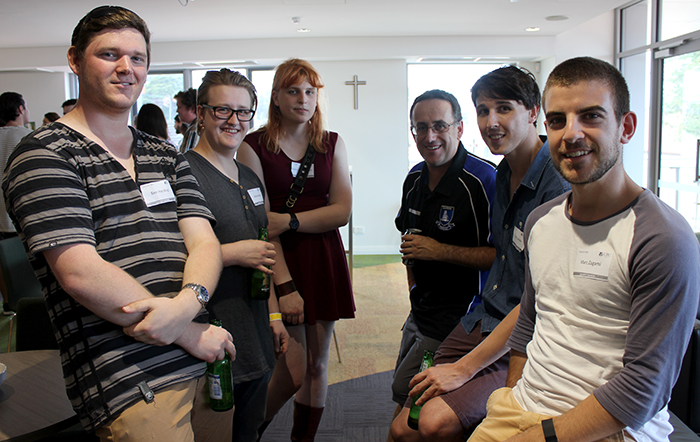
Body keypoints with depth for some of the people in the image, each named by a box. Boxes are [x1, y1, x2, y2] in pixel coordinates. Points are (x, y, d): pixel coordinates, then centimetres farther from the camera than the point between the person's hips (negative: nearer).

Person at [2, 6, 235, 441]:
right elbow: (81, 274, -15)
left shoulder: (167, 157, 14)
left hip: (202, 363, 6)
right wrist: (190, 334, -14)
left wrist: (187, 303, -19)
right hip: (129, 384, -6)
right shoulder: (43, 154, -4)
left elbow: (205, 245, 4)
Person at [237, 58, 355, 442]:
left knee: (317, 364, 9)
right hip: (278, 261, -3)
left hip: (324, 259, 4)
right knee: (293, 371, -6)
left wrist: (289, 220, -14)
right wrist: (285, 285, -17)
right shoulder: (254, 147, -3)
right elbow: (260, 223, -10)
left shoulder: (332, 144, 8)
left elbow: (342, 211, 0)